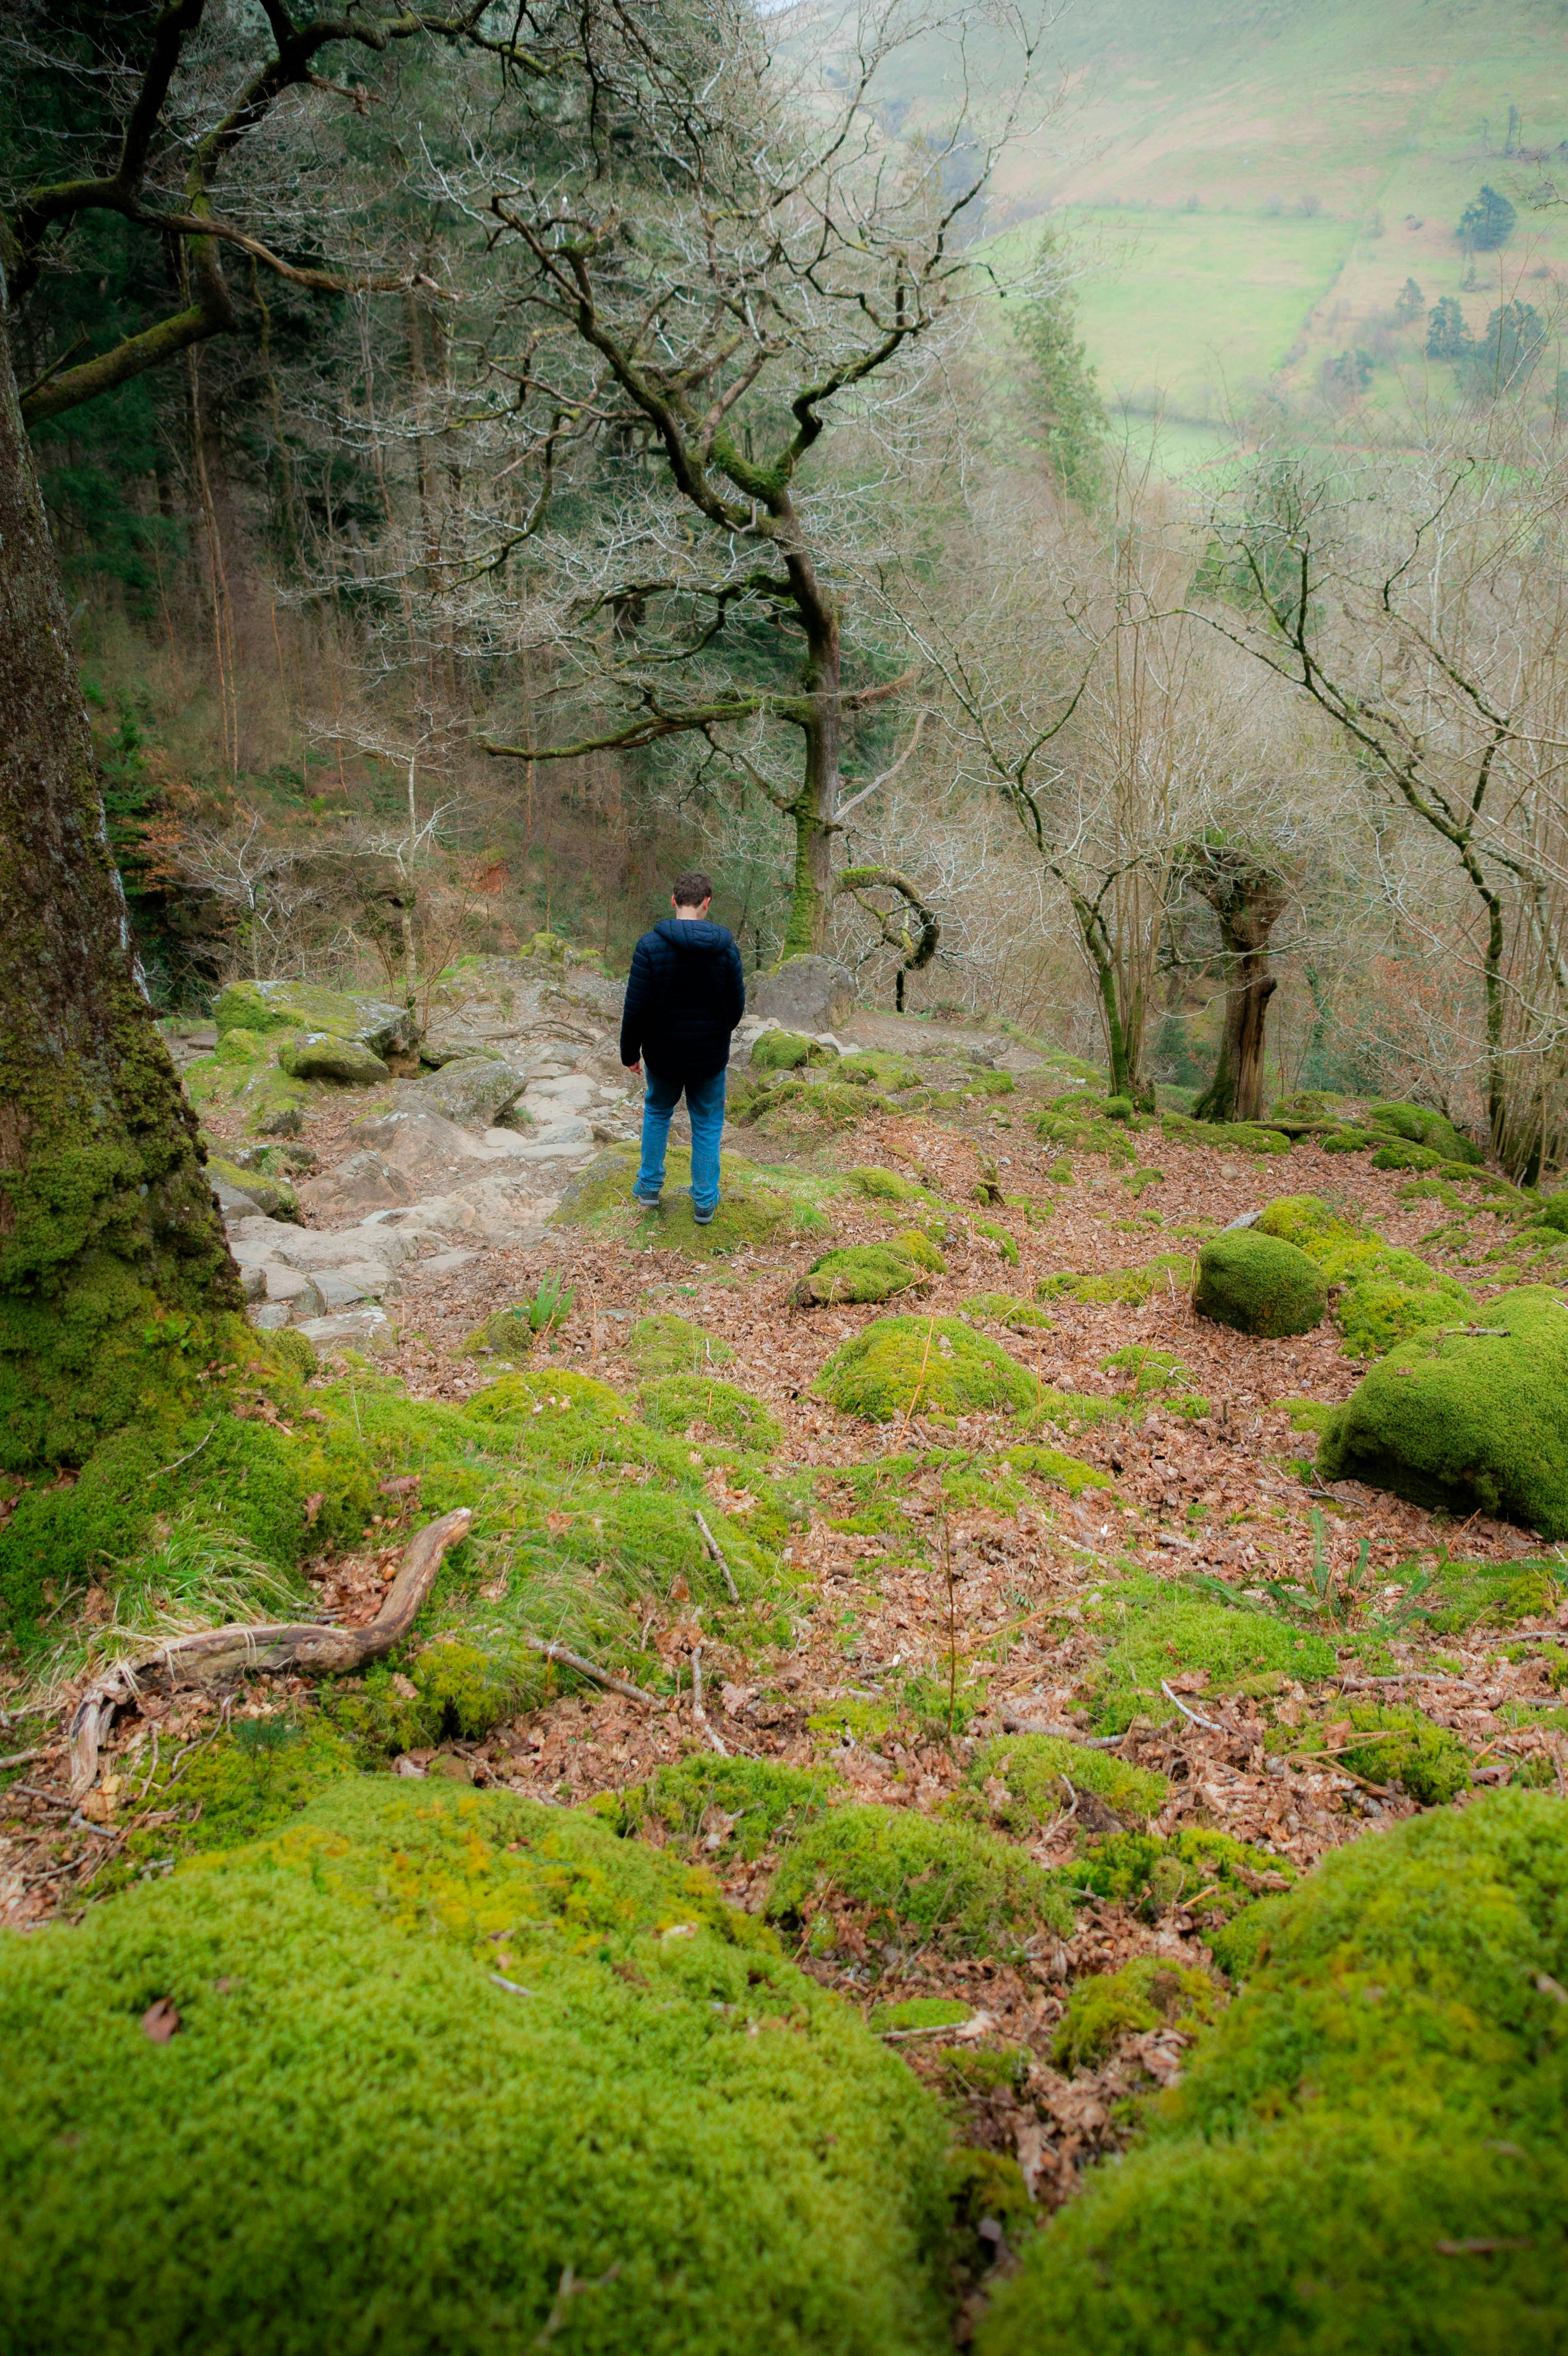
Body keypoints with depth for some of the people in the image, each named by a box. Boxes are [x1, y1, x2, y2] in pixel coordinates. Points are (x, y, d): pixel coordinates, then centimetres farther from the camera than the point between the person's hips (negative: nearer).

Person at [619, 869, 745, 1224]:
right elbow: (737, 1005, -1)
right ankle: (705, 1201, 20)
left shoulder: (651, 945, -16)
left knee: (657, 1113, 24)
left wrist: (630, 1052, -1)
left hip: (662, 1053, 0)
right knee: (707, 1126, 14)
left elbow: (635, 1008, -14)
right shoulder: (725, 947, -10)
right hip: (710, 1055, 0)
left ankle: (650, 1186, 30)